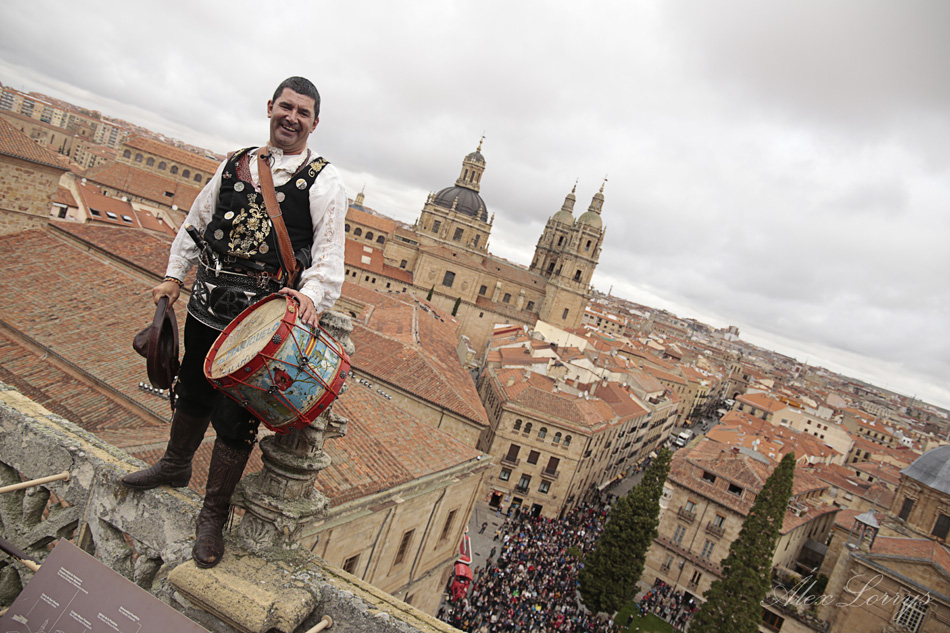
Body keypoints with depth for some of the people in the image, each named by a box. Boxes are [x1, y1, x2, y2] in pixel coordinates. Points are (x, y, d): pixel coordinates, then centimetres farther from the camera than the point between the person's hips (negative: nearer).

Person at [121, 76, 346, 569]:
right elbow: (198, 220, 17)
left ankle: (213, 514, 22)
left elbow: (329, 252, -14)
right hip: (207, 307, 5)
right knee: (193, 392, 24)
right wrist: (174, 275, 13)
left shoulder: (324, 182, -7)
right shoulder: (235, 164, 9)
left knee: (235, 419, 1)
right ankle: (175, 465, 51)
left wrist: (312, 294, -32)